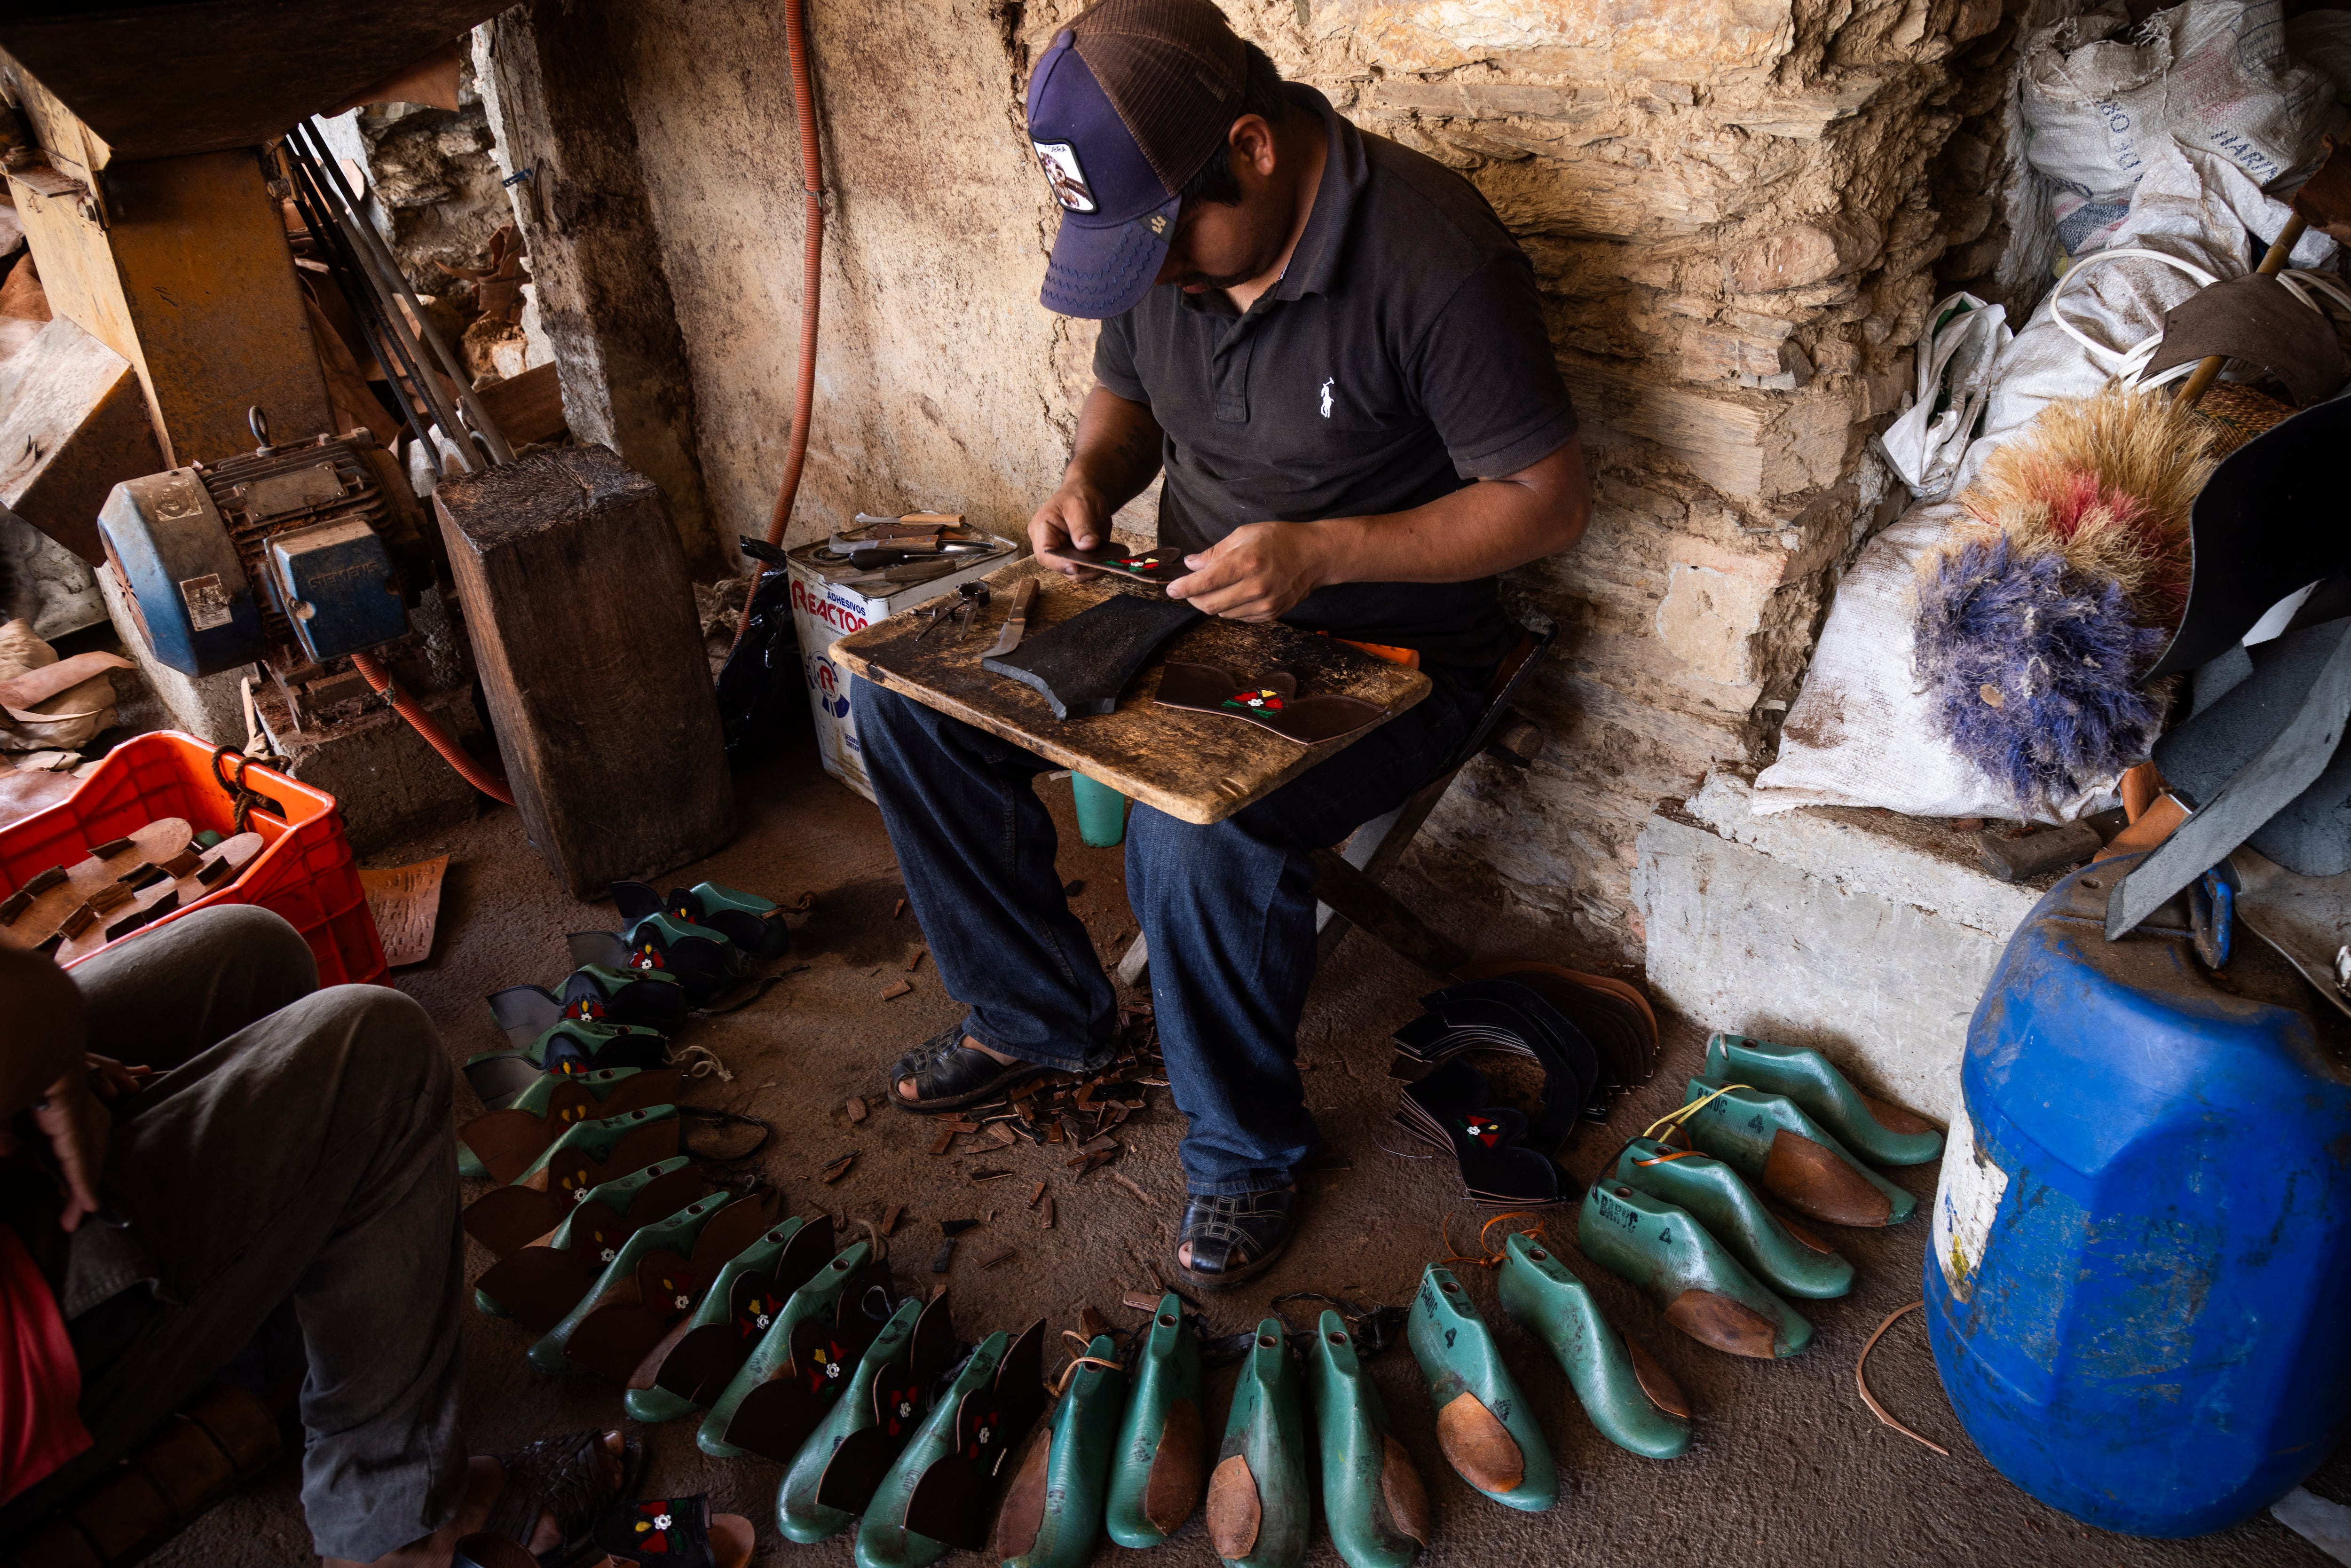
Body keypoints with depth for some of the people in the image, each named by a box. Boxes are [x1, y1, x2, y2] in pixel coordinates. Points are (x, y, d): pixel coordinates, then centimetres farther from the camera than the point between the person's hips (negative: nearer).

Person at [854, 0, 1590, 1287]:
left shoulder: (1433, 257, -23)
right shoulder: (1157, 227, -1)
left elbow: (1552, 500, -19)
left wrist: (1323, 551, -29)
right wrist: (1089, 479, -7)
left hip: (1385, 650, -7)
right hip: (1191, 605, 7)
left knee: (1197, 831, -34)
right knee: (907, 691, -3)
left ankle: (1243, 1146, -4)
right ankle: (1041, 1014, 13)